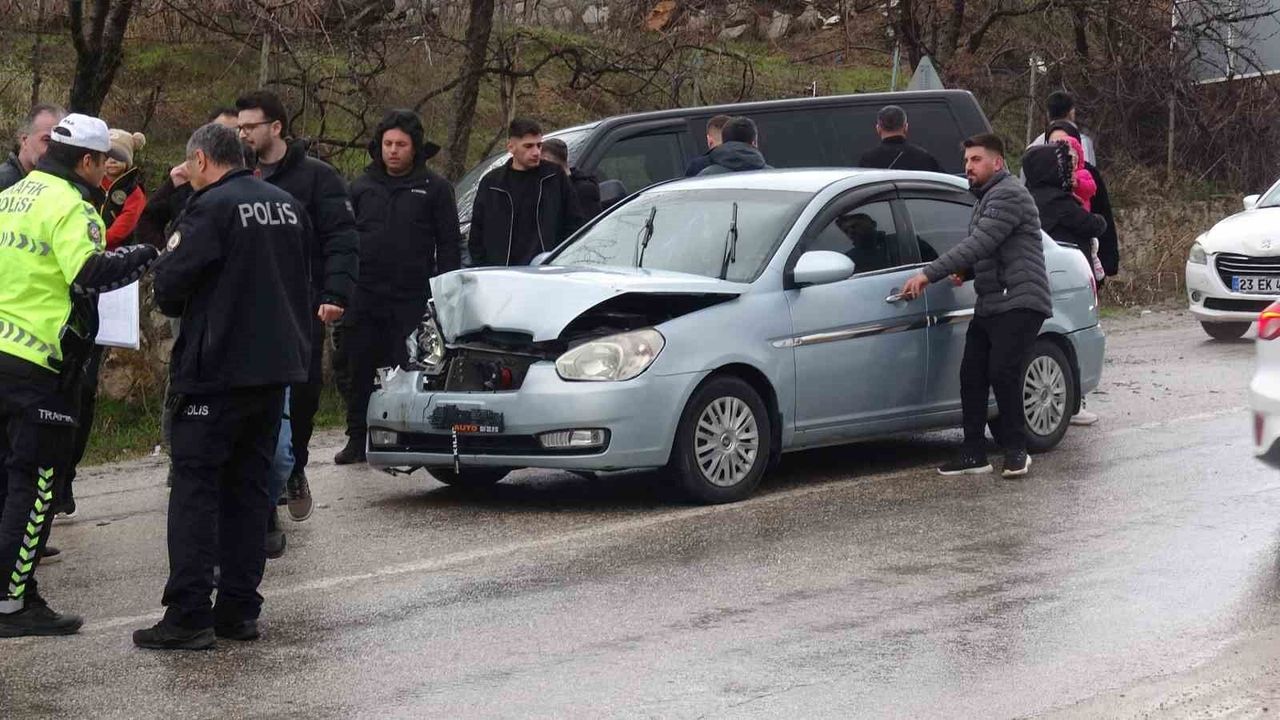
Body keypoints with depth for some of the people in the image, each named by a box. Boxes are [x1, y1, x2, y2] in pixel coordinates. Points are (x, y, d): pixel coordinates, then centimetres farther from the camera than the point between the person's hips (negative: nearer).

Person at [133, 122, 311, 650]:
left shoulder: (212, 207, -12)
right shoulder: (288, 207, 11)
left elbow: (170, 289, -11)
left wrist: (171, 254, 8)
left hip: (219, 369, -7)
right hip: (276, 366, 7)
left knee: (196, 488, -4)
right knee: (248, 488, 12)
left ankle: (188, 616, -9)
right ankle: (239, 610, 13)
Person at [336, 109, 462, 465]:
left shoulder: (434, 188, 4)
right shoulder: (362, 186, 13)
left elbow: (449, 245, 4)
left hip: (413, 299, -3)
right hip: (365, 297, 3)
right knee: (360, 371, 4)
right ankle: (357, 439, 12)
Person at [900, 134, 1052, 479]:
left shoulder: (1008, 195, -11)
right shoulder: (987, 198, 23)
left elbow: (979, 244, -22)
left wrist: (929, 274, -24)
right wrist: (966, 270, 6)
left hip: (1018, 303, -10)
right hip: (990, 305, 10)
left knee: (1002, 372, -16)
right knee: (972, 374, 3)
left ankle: (1016, 451, -3)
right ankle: (974, 454, 6)